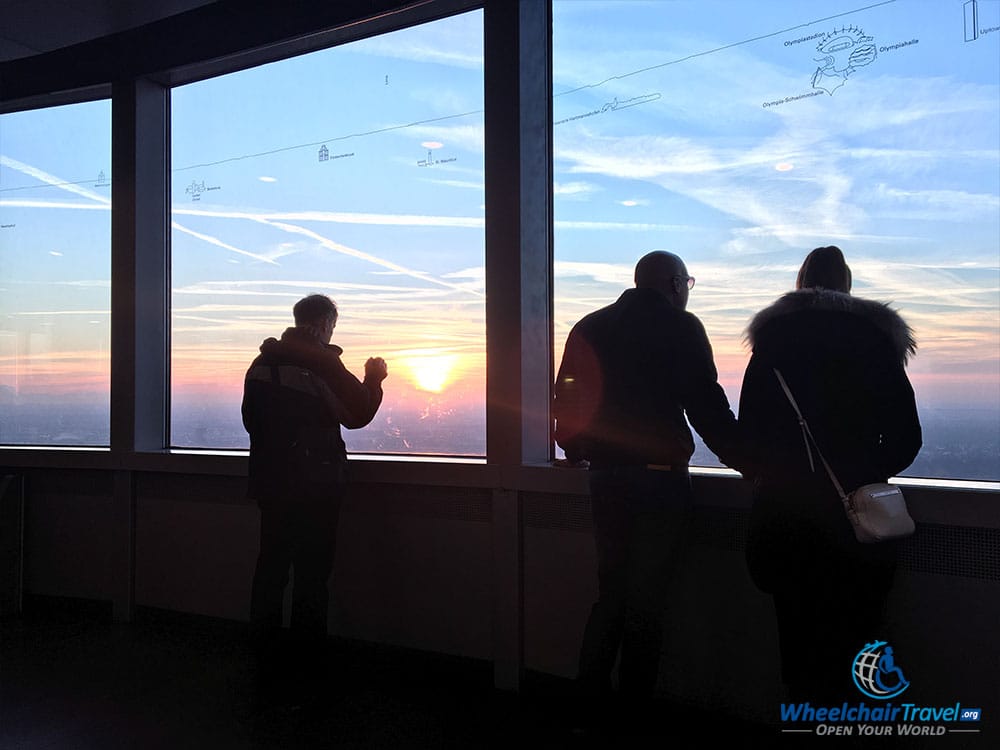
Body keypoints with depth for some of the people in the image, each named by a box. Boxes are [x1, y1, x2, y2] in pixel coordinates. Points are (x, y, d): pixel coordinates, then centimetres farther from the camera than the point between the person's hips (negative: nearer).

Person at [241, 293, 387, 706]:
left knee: (270, 571, 12)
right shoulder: (320, 364, -14)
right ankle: (305, 671, 8)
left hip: (271, 482, 7)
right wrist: (373, 380, 4)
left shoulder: (263, 362, 8)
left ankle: (267, 669, 20)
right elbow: (357, 414, -11)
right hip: (314, 486, -6)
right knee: (310, 577, 1)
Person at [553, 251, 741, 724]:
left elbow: (566, 398, 11)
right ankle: (633, 706, 13)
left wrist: (576, 450, 25)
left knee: (610, 590, 16)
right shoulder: (680, 328, -6)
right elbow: (707, 404, -10)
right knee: (646, 597, 4)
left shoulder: (591, 327, 9)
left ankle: (589, 698, 21)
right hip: (660, 477, -5)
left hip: (605, 475, 5)